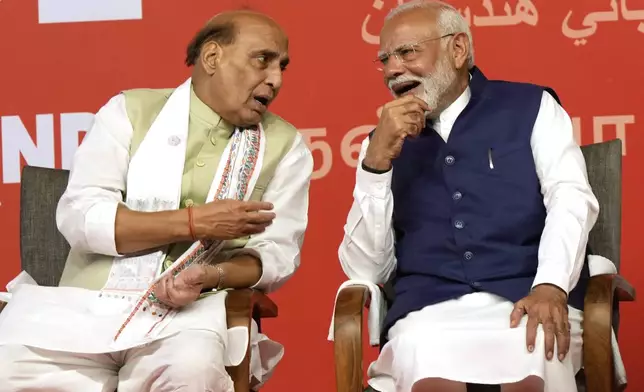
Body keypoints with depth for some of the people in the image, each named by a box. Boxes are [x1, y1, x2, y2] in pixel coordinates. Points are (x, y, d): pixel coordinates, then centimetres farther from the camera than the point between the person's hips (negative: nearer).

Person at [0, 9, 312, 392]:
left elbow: (278, 254, 5)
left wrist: (210, 276, -16)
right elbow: (79, 216, -5)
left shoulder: (286, 146, 10)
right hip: (87, 303, 1)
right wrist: (195, 221, -12)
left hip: (195, 311, 0)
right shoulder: (131, 111, 7)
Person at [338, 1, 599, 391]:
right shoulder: (387, 142, 20)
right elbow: (365, 269, 11)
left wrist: (550, 287, -20)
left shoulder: (531, 107, 15)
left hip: (527, 301, -1)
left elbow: (571, 199, -1)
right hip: (428, 313, 1)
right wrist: (377, 158, 0)